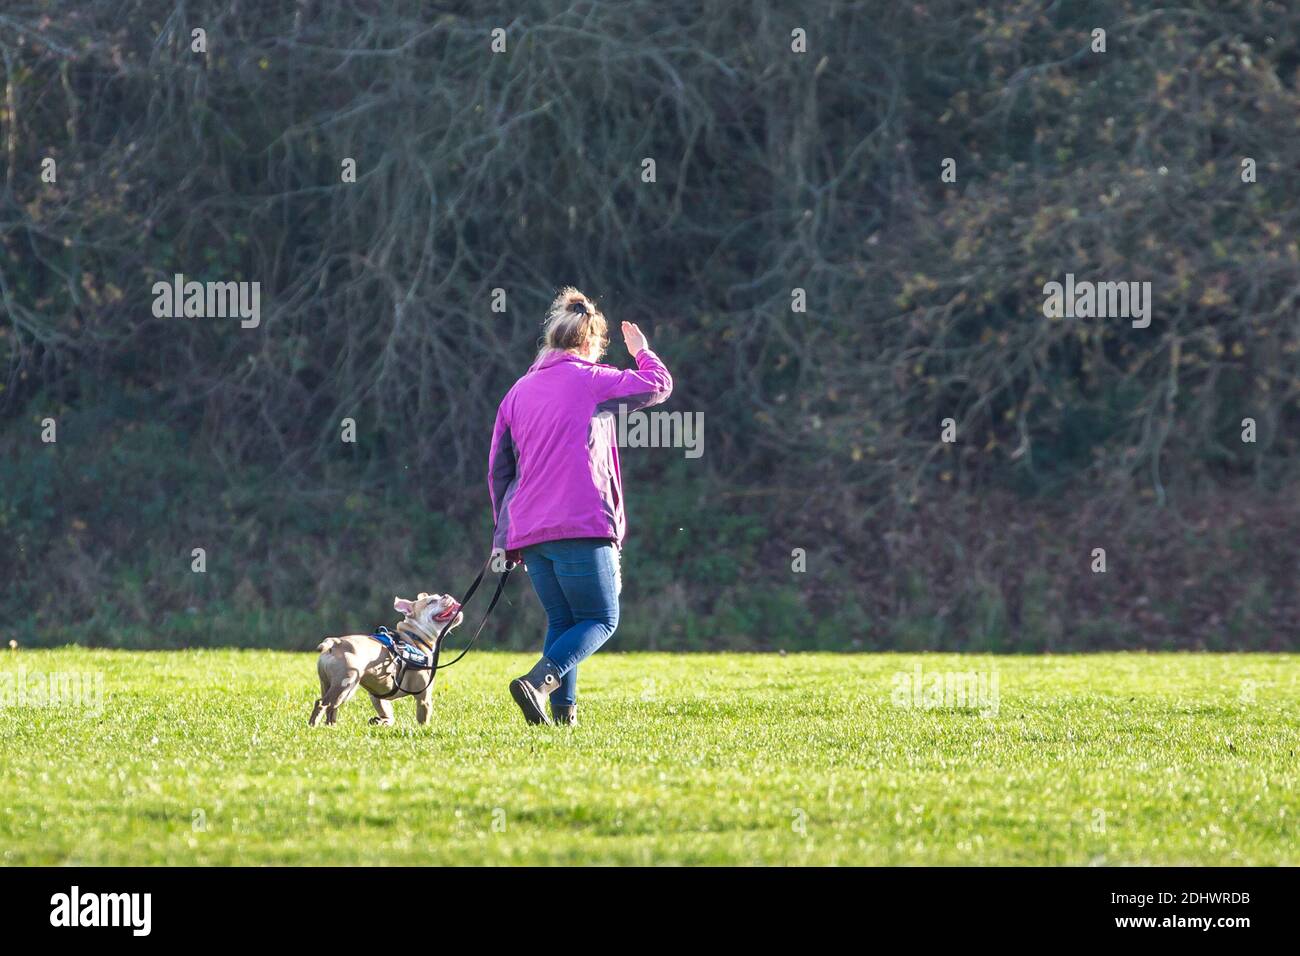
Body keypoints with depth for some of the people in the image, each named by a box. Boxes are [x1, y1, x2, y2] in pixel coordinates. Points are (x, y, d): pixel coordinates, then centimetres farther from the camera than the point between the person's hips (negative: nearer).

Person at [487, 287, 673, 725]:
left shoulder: (518, 392, 16)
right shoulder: (591, 380, -1)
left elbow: (497, 469, 17)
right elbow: (659, 385, 9)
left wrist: (505, 533, 23)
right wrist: (641, 351, 29)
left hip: (529, 533, 6)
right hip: (582, 527, -6)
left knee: (561, 622, 14)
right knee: (601, 619, 1)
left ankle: (563, 710, 2)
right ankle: (540, 680, -21)